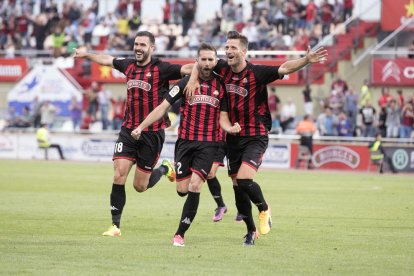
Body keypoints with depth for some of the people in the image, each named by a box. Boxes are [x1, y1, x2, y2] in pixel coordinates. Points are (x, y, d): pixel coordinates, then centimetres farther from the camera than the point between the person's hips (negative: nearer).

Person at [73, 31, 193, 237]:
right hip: (128, 130, 4)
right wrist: (86, 55, 38)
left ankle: (165, 168, 35)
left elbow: (187, 69, -22)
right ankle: (115, 226, -2)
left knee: (140, 186, 3)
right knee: (118, 176, -9)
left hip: (152, 133, -4)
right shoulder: (129, 65, 7)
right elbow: (108, 60, 27)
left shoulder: (161, 69, -10)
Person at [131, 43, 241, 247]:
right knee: (182, 190, -1)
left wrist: (231, 128, -17)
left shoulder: (221, 86, 3)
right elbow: (163, 107, 0)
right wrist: (141, 126, -7)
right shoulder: (186, 82, 0)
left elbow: (222, 118, 6)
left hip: (208, 144, 0)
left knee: (194, 186, -15)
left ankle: (180, 233, -8)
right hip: (185, 141, 0)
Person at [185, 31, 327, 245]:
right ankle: (251, 230, 26)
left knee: (244, 180, -20)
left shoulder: (257, 73, -14)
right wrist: (193, 80, -1)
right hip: (233, 137, 6)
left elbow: (285, 68, -24)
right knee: (237, 186, 8)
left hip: (255, 137, -6)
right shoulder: (223, 69, 0)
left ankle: (264, 210, 10)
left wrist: (306, 60, -40)